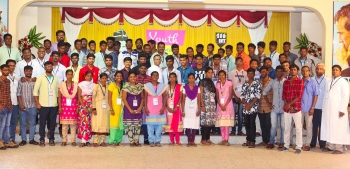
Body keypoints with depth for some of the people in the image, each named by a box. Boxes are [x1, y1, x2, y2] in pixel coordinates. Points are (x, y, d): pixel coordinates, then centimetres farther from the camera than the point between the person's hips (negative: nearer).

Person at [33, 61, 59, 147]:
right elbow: (35, 91, -1)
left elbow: (57, 92, 11)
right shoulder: (40, 78, 2)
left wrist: (59, 104, 4)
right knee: (42, 123, 2)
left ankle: (51, 139, 15)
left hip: (54, 105, 2)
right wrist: (37, 103, -7)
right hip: (43, 105, -2)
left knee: (52, 123, 6)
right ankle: (42, 140, 11)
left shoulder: (56, 78, 11)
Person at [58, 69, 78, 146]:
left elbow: (78, 97, 6)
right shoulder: (62, 84, 4)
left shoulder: (76, 84, 6)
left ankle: (73, 140, 8)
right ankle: (64, 140, 9)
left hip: (73, 107, 0)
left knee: (73, 124, 1)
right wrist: (60, 107, -3)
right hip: (64, 107, 0)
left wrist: (78, 107, -1)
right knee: (64, 124, 1)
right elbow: (59, 97, 4)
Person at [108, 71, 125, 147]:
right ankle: (111, 141, 4)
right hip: (114, 108, -4)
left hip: (121, 108, 4)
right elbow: (109, 98, -6)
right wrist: (111, 109, -12)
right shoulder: (112, 85, -3)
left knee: (121, 125, 5)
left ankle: (119, 141, 14)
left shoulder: (123, 86, 10)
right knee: (114, 124, -3)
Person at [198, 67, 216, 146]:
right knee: (205, 122, -8)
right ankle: (203, 140, -2)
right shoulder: (202, 82, -2)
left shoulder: (212, 82, 17)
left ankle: (208, 139, 12)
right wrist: (202, 105, -14)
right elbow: (200, 94, -7)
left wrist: (215, 105, 8)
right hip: (205, 104, -6)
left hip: (212, 105, 6)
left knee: (211, 122, 4)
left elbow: (214, 94, 16)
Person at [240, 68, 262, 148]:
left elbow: (258, 96, -7)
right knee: (247, 124, 8)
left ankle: (252, 141, -1)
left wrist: (250, 105, -12)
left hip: (253, 107, -5)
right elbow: (242, 96, 10)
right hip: (245, 107, 5)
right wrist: (246, 104, -6)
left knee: (252, 124, -6)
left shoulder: (257, 83, 0)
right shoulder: (244, 85, 14)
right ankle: (248, 140, 18)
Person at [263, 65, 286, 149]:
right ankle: (271, 143, 9)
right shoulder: (272, 82, 7)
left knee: (283, 126, 6)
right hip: (274, 108, 2)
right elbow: (264, 92, 14)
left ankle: (282, 143, 16)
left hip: (284, 108, -2)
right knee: (273, 126, 3)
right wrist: (268, 103, 9)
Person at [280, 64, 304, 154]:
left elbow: (299, 96, -9)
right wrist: (288, 106, -6)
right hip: (286, 108, 4)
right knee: (287, 128, 10)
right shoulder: (285, 82, 11)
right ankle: (286, 145, 18)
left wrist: (290, 104, -13)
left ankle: (298, 147, 3)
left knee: (298, 128, -1)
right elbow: (283, 95, 7)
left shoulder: (300, 81, -2)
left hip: (296, 108, -4)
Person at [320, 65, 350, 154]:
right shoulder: (329, 82, 16)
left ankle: (339, 148, 1)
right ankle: (331, 146, 15)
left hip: (337, 109, -6)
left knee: (338, 128, -4)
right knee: (329, 127, 8)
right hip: (328, 109, 6)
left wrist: (342, 109, -16)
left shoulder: (343, 82, -4)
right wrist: (324, 108, 7)